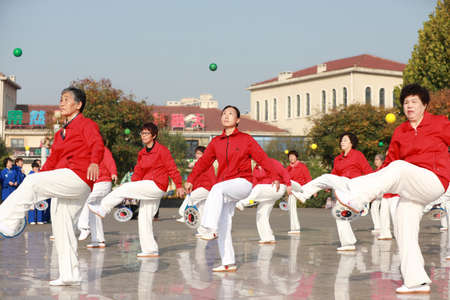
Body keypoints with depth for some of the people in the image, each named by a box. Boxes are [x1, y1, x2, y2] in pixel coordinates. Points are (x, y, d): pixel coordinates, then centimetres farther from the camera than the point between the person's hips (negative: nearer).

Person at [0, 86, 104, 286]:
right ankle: (70, 276, 10)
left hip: (78, 178, -9)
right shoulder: (60, 133, 26)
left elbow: (97, 145, -17)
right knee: (61, 227, 6)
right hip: (63, 186, 9)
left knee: (32, 182, -21)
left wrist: (94, 162, -39)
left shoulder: (87, 125, 2)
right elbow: (52, 161, 27)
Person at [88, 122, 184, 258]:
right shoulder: (142, 153, 15)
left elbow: (172, 169, -8)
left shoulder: (162, 150, -8)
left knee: (124, 188, -16)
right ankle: (150, 250, 11)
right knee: (144, 219, 6)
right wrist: (132, 191, 5)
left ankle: (102, 208, -7)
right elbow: (138, 172, 14)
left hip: (156, 186, -8)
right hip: (147, 188, 8)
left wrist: (179, 186, -12)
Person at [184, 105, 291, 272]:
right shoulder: (216, 142, 14)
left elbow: (262, 158, -3)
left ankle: (209, 228, -40)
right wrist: (190, 180, 5)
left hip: (242, 182, -5)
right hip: (224, 187, 5)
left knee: (217, 189, -34)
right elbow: (204, 162, 14)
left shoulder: (246, 139, 3)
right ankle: (229, 264, 5)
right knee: (223, 226, -1)